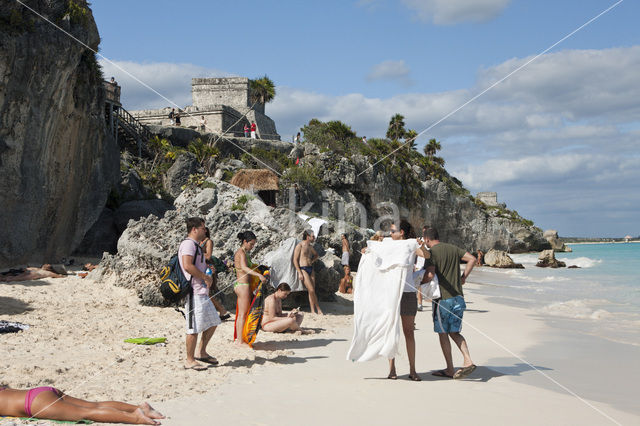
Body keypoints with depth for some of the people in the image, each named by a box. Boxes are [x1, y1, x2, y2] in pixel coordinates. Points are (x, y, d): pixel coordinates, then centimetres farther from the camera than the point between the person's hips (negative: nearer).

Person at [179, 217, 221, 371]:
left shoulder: (196, 245, 21)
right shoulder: (188, 243, -12)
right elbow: (187, 266, -24)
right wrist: (206, 277, -16)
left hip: (202, 292, 11)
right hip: (194, 292, -11)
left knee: (212, 322, 16)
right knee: (194, 327, -6)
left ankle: (201, 353, 27)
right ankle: (190, 361, 3)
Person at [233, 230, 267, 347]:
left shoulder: (240, 252, 15)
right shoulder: (242, 253, -14)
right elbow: (244, 268, -31)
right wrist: (259, 275, -39)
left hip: (239, 284, 10)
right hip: (243, 285, -10)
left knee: (240, 314, 14)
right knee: (243, 314, -6)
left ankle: (238, 339, 19)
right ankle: (240, 341, -2)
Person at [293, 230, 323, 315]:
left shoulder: (310, 246, 15)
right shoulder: (300, 246, -6)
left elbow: (316, 255, 36)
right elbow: (295, 260, -9)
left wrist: (312, 261, 15)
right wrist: (299, 273, -15)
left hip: (311, 269, 7)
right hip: (303, 269, -7)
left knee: (312, 290, 2)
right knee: (311, 290, -14)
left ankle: (313, 311, 4)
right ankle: (318, 309, -2)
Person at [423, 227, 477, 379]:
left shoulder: (432, 252, -9)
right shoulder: (453, 248, 12)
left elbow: (430, 275, -19)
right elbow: (472, 259, 6)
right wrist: (463, 277, 10)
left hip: (442, 298, -6)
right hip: (458, 297, 6)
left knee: (443, 333, 5)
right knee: (454, 332, 13)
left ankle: (450, 370, 9)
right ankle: (468, 361, -3)